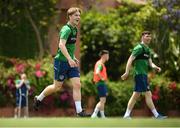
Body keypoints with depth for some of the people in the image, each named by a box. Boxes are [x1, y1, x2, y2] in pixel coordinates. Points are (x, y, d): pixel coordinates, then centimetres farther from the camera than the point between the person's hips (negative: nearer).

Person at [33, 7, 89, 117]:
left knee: (77, 84, -5)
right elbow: (61, 45, -30)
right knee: (57, 86, 4)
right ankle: (38, 99, 26)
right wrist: (69, 59, -37)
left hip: (71, 62, 8)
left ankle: (79, 111, -6)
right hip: (61, 61, -8)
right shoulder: (66, 29, -17)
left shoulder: (75, 29, 12)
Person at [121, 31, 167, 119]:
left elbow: (150, 63, 18)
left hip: (144, 75, 10)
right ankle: (156, 115, -11)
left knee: (136, 95, 7)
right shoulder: (139, 48, -8)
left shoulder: (147, 49, 20)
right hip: (140, 74, -10)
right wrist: (127, 72, -22)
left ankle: (127, 115, 7)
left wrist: (155, 67, -4)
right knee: (148, 94, -10)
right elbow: (130, 59, -14)